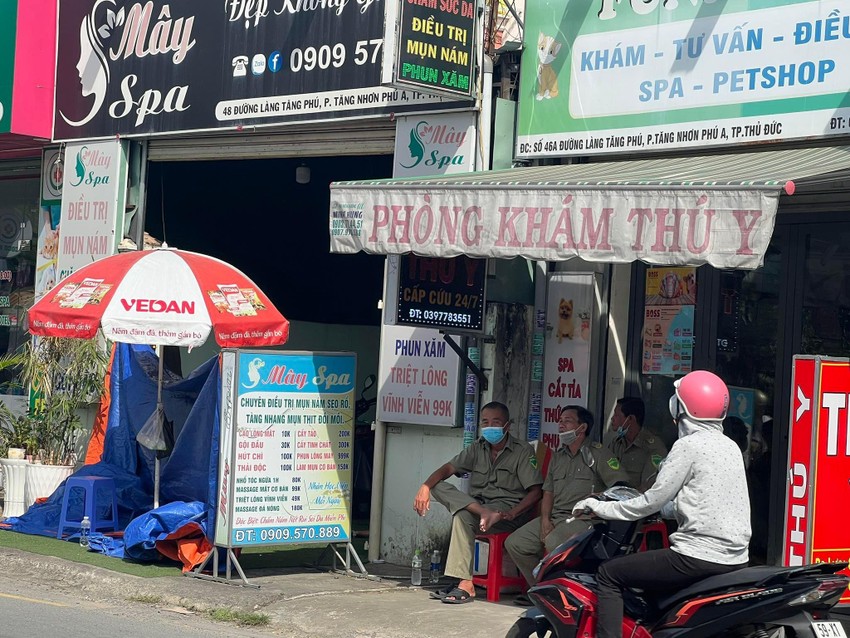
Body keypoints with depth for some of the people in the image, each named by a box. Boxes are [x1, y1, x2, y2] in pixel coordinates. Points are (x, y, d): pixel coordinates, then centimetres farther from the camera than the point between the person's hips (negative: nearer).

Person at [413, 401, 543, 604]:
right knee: (439, 487, -15)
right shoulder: (478, 449, 16)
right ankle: (483, 513, -33)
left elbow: (535, 492, -8)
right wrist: (425, 487, -12)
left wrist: (511, 513, -25)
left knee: (463, 516, -34)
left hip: (508, 509, -6)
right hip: (477, 504, 6)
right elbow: (448, 468, 8)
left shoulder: (523, 451, 1)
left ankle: (465, 584, -37)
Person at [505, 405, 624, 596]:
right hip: (555, 516, 8)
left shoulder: (598, 454, -1)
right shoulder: (558, 457, 21)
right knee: (514, 543, -6)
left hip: (582, 518, -8)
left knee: (554, 542, -36)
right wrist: (545, 521, 1)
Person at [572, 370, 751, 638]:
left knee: (609, 573, 0)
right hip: (735, 559, 9)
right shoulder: (730, 446, 13)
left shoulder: (689, 445, -10)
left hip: (700, 556, -9)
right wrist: (662, 509, 33)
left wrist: (600, 507, 0)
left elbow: (653, 501, -10)